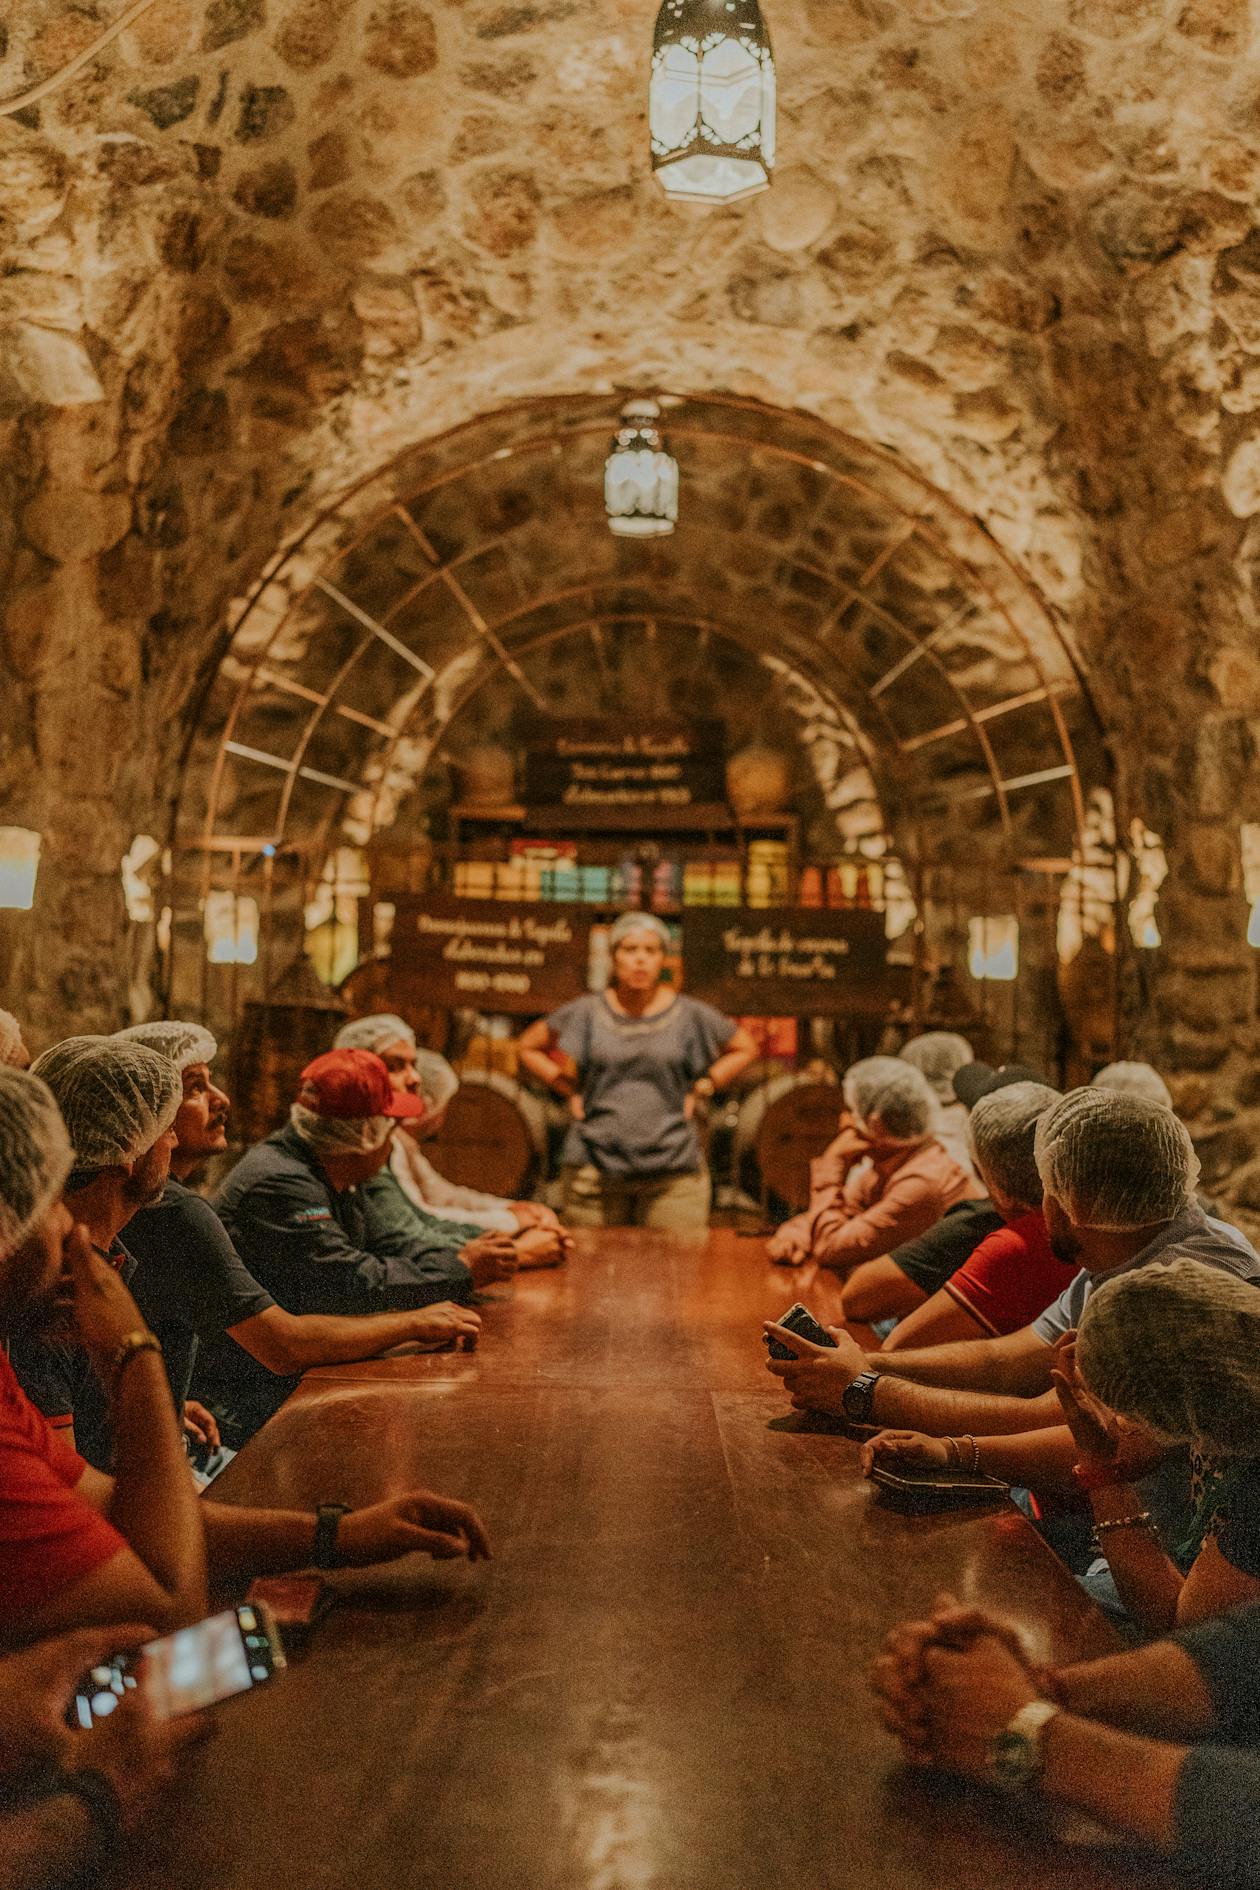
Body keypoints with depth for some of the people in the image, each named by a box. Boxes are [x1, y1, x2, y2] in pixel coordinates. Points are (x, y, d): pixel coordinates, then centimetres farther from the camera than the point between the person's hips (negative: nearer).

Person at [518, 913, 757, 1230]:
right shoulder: (585, 1013, 5)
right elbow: (529, 1047, 17)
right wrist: (570, 1091, 6)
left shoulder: (692, 1015, 5)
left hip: (673, 1172, 0)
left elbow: (745, 1048, 18)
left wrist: (701, 1091, 7)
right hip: (595, 1167, 1)